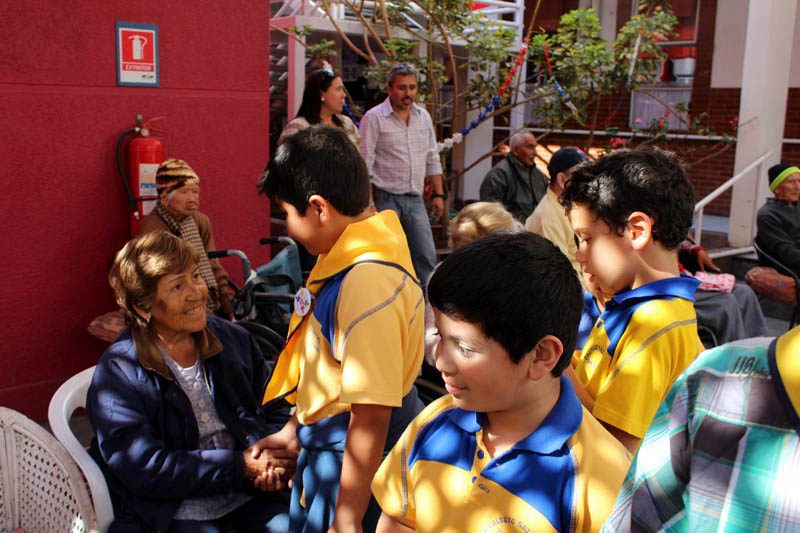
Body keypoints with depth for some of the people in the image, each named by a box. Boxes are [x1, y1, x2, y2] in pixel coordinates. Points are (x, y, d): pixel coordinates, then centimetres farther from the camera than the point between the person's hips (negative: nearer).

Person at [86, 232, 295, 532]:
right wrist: (241, 466, -17)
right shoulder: (116, 375, -9)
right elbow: (144, 470, -15)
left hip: (249, 495, 4)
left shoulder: (232, 339, 6)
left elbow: (276, 410, 12)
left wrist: (276, 454, -10)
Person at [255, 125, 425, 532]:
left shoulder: (368, 281, -30)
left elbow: (371, 415, -28)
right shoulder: (349, 256, 0)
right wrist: (296, 427, 20)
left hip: (355, 454, -9)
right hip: (327, 440, 9)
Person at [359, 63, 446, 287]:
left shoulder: (424, 117, 12)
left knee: (427, 256, 2)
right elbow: (364, 164, -10)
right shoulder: (374, 118, -7)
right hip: (385, 199, -5)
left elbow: (432, 159, 18)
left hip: (415, 200, 5)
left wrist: (438, 194, 13)